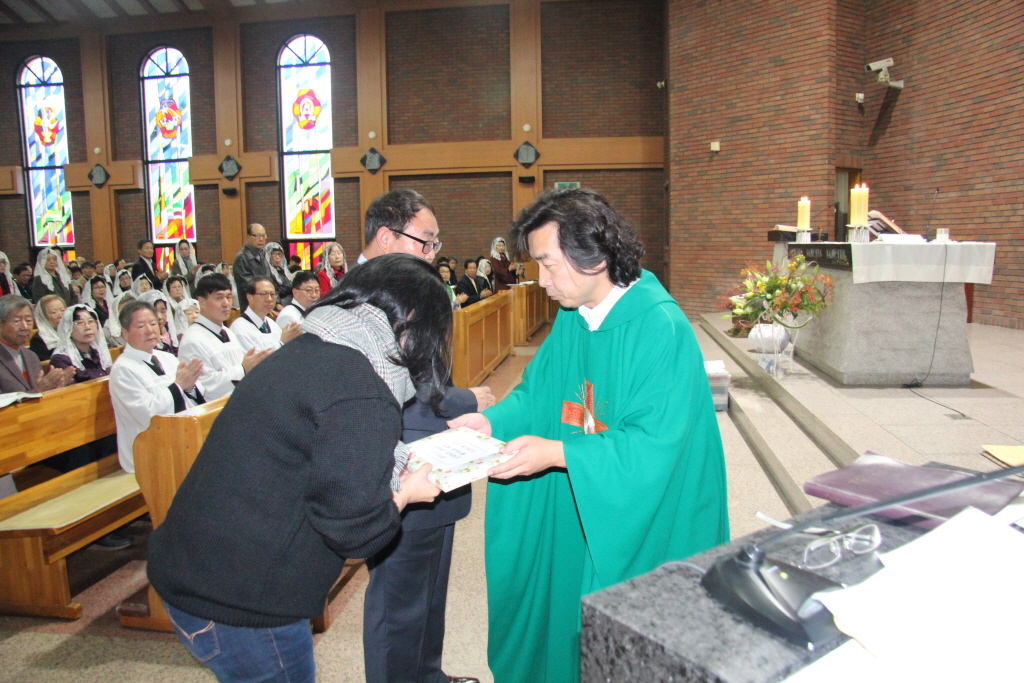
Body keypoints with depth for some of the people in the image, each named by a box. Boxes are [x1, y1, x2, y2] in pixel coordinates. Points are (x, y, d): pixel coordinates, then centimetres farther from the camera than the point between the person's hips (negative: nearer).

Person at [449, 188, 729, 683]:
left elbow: (653, 444, -27)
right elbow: (537, 390, 7)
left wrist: (557, 453, -32)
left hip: (645, 526, -6)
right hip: (579, 513, 7)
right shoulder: (571, 317, -1)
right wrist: (493, 421, -11)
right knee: (560, 615, 21)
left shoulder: (661, 328, -24)